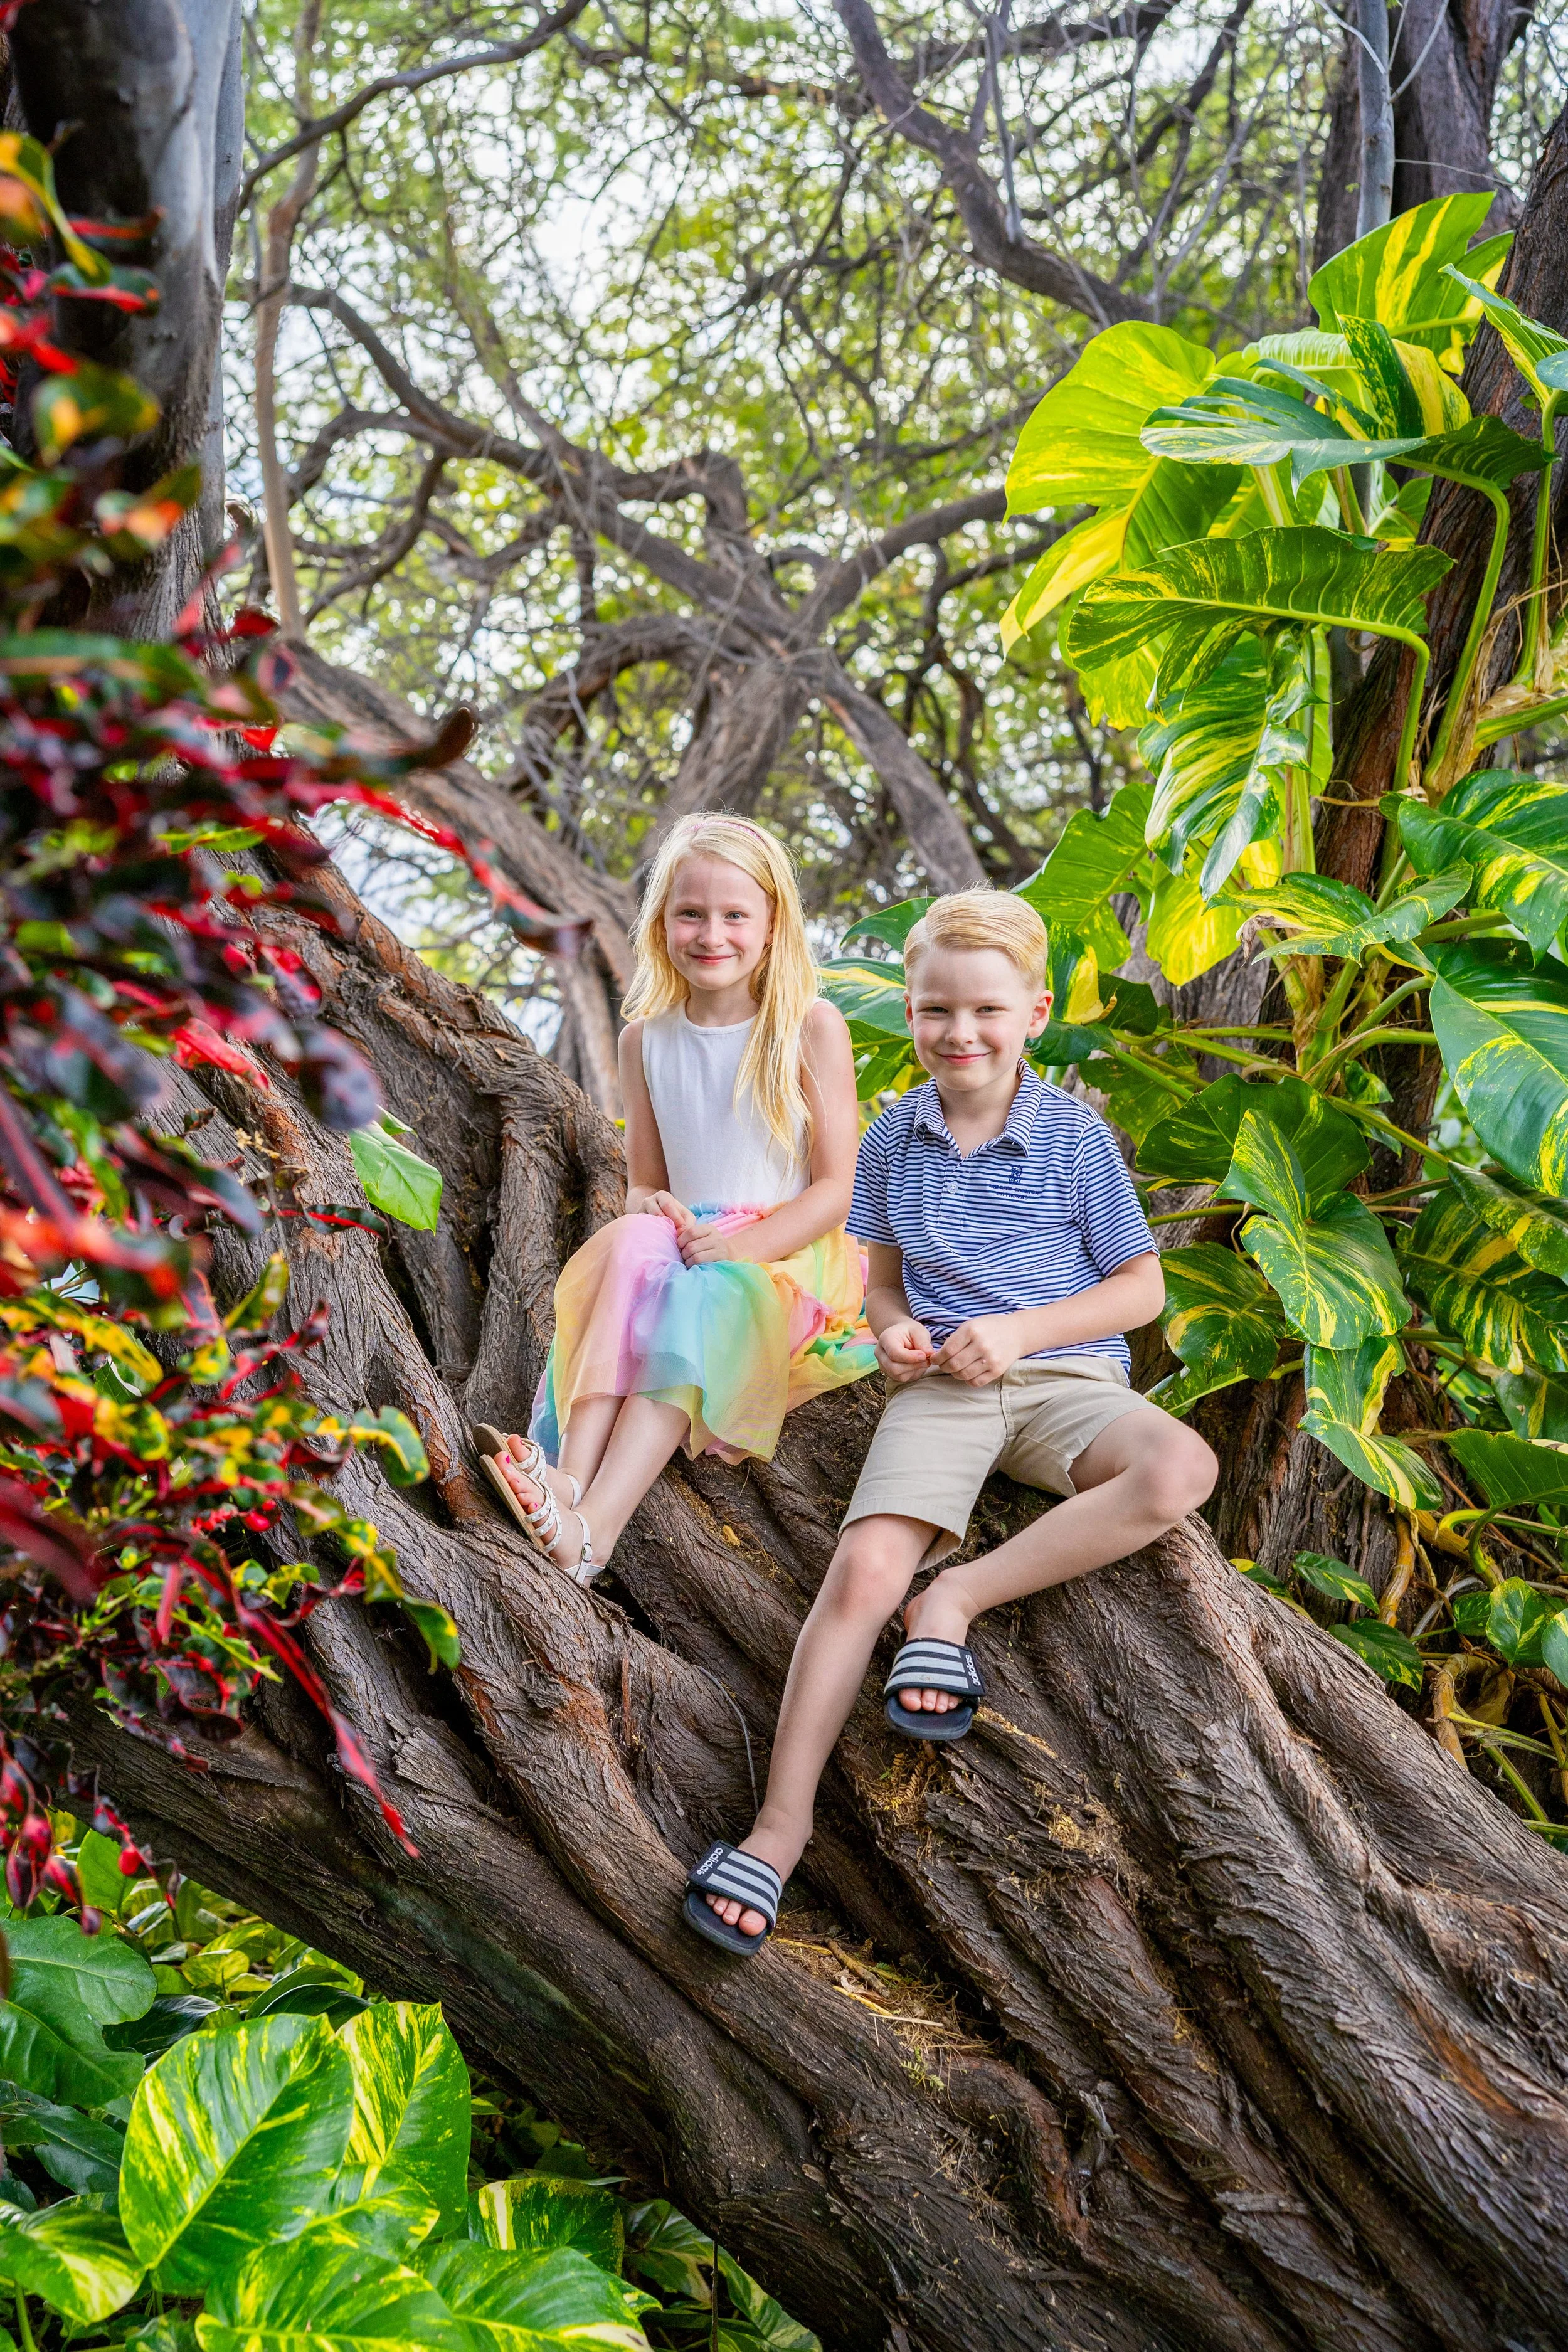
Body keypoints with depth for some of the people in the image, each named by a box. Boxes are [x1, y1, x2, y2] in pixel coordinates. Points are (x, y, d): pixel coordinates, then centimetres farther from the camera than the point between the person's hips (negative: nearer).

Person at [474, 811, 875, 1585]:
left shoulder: (811, 1028, -5)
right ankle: (570, 1470, -46)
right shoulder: (647, 1038, 7)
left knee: (710, 1290, -36)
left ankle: (592, 1528, -50)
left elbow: (836, 1187, -8)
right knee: (634, 1239, -31)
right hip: (685, 1246, 4)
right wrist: (655, 1210, -12)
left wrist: (743, 1244, -23)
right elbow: (644, 1182, 13)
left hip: (791, 1255, -3)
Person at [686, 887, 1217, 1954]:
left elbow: (1141, 1287, 1)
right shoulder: (895, 1138, 7)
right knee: (865, 1568, -23)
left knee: (1182, 1470, -32)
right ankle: (784, 1819, -16)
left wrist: (1020, 1331, -12)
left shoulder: (1075, 1134, -1)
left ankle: (956, 1599, -24)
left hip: (1063, 1374, 0)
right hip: (940, 1382, 1)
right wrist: (894, 1329, -5)